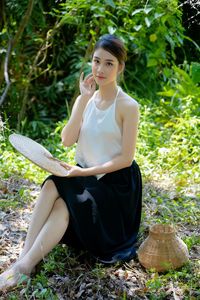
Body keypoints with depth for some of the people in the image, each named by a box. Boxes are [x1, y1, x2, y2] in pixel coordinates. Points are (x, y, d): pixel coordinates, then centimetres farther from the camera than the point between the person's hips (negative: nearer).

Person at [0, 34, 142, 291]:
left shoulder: (127, 106, -10)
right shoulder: (85, 99, 6)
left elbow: (126, 158, -12)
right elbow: (67, 140, -8)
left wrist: (85, 172, -18)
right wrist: (84, 100, -13)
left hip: (116, 183, -4)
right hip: (85, 177, 5)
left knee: (63, 204, -28)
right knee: (51, 186, -26)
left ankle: (24, 267, -25)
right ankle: (24, 258, -28)